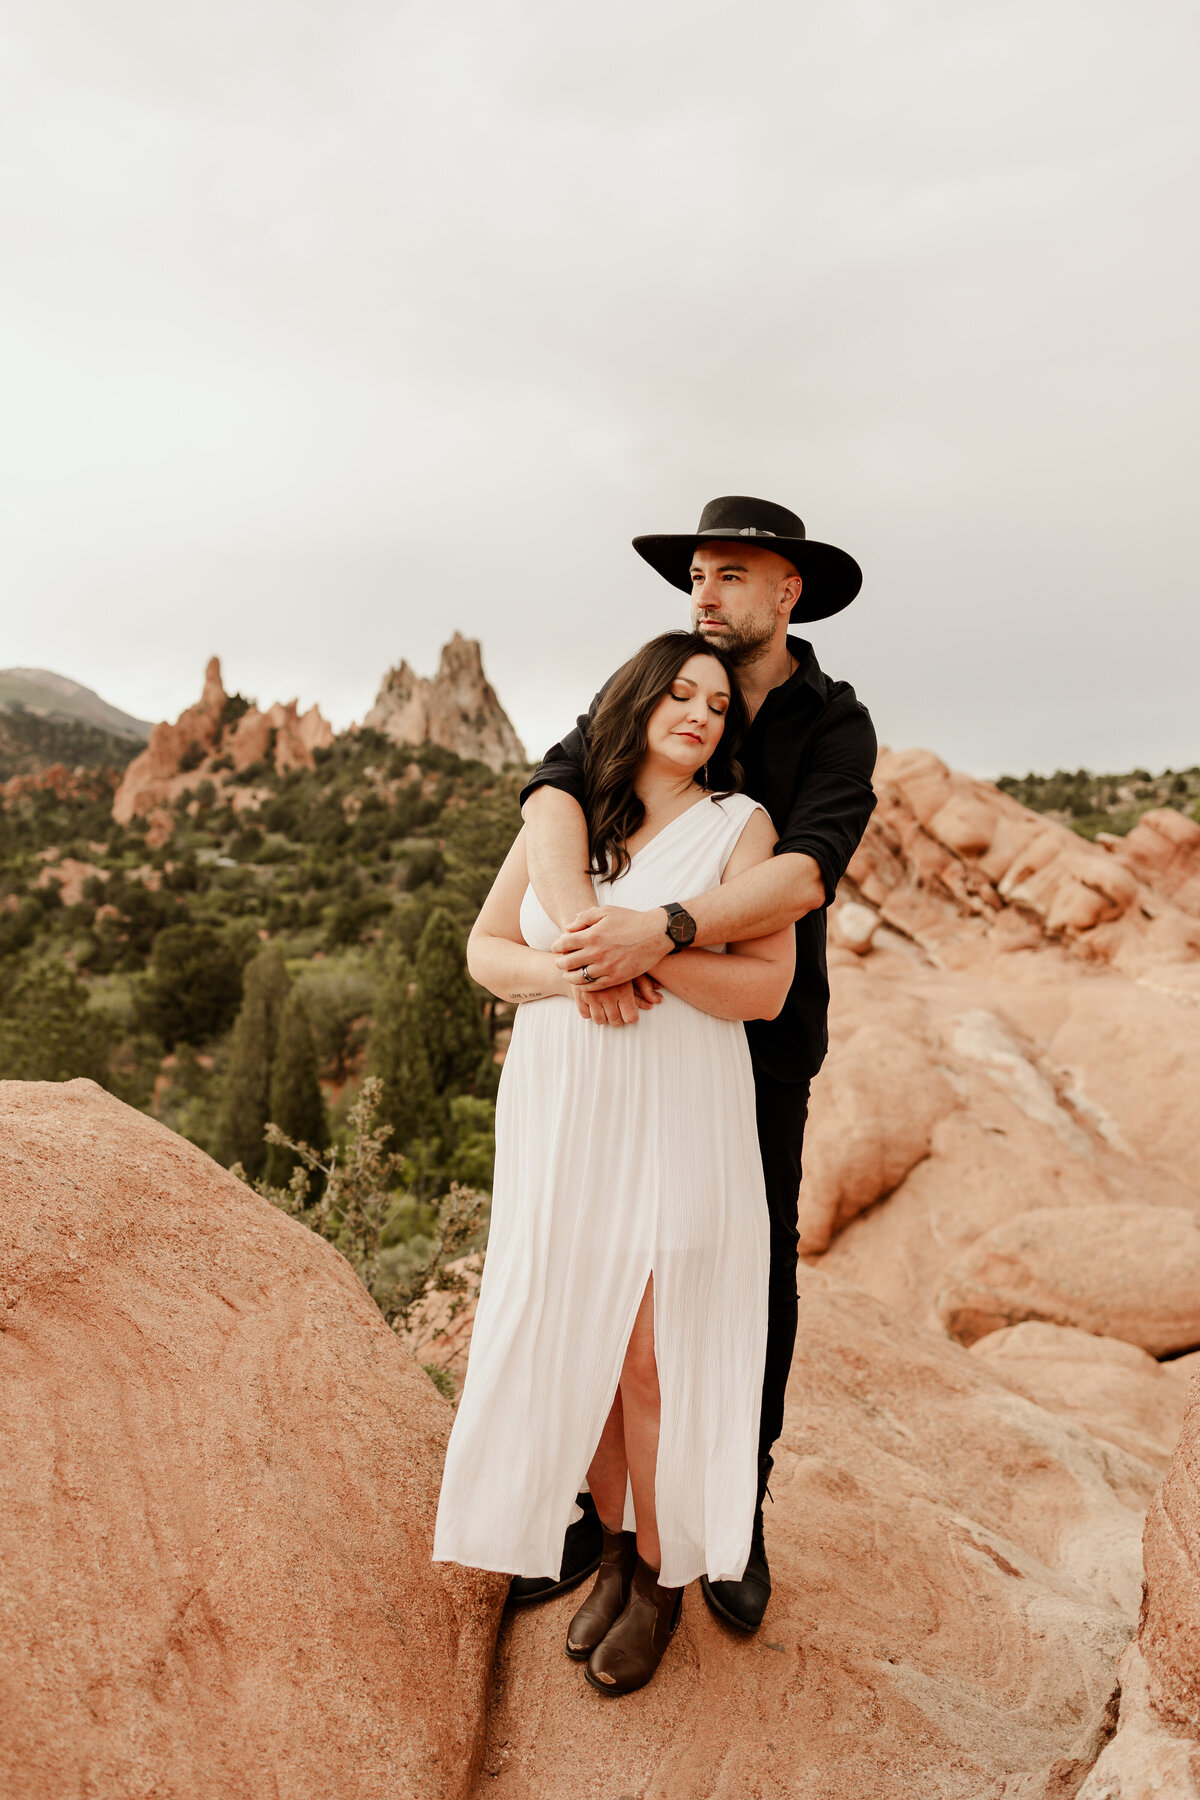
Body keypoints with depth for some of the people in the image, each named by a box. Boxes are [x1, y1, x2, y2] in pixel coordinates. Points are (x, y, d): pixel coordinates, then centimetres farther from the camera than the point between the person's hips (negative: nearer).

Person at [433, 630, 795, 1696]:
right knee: (576, 1345, 12)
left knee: (650, 1357, 4)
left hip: (675, 1125, -3)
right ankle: (615, 1551, 36)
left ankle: (662, 1579, 29)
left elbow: (766, 988, -9)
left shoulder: (739, 826, -2)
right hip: (559, 1120, 3)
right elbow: (485, 949, 6)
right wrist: (563, 973, -14)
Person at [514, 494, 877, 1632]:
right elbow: (552, 796, -19)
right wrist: (583, 930, -37)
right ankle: (597, 1498, 28)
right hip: (627, 1025, 2)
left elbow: (805, 875, -25)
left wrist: (658, 932, -40)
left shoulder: (838, 727, -7)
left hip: (761, 1037, -1)